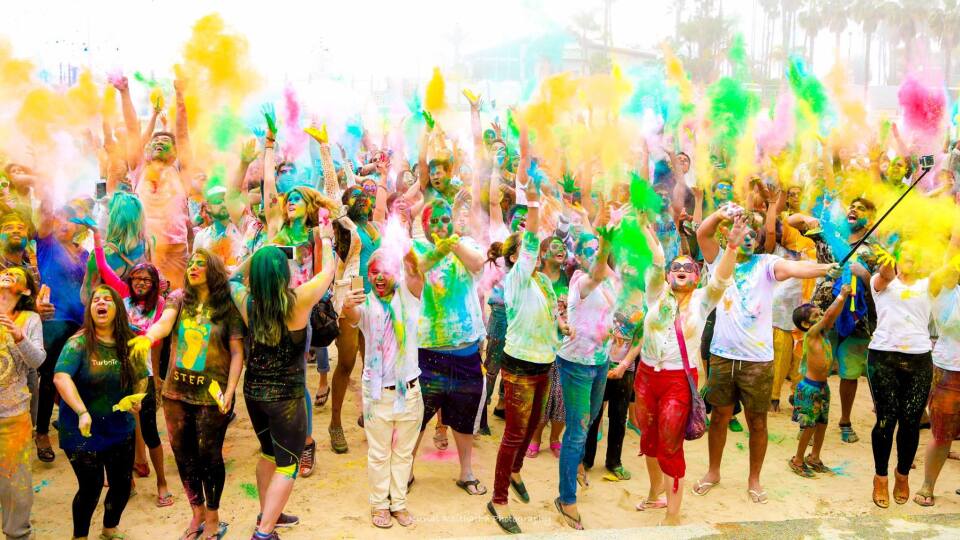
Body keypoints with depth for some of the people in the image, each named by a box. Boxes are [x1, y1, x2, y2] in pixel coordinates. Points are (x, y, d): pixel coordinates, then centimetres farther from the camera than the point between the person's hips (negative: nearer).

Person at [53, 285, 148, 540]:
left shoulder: (129, 343, -1)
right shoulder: (79, 343, -15)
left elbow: (142, 376, 13)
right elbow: (60, 377, -28)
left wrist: (137, 398, -8)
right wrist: (82, 412, -40)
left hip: (120, 429, 5)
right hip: (84, 432, -4)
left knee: (122, 484, 13)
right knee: (91, 487, 1)